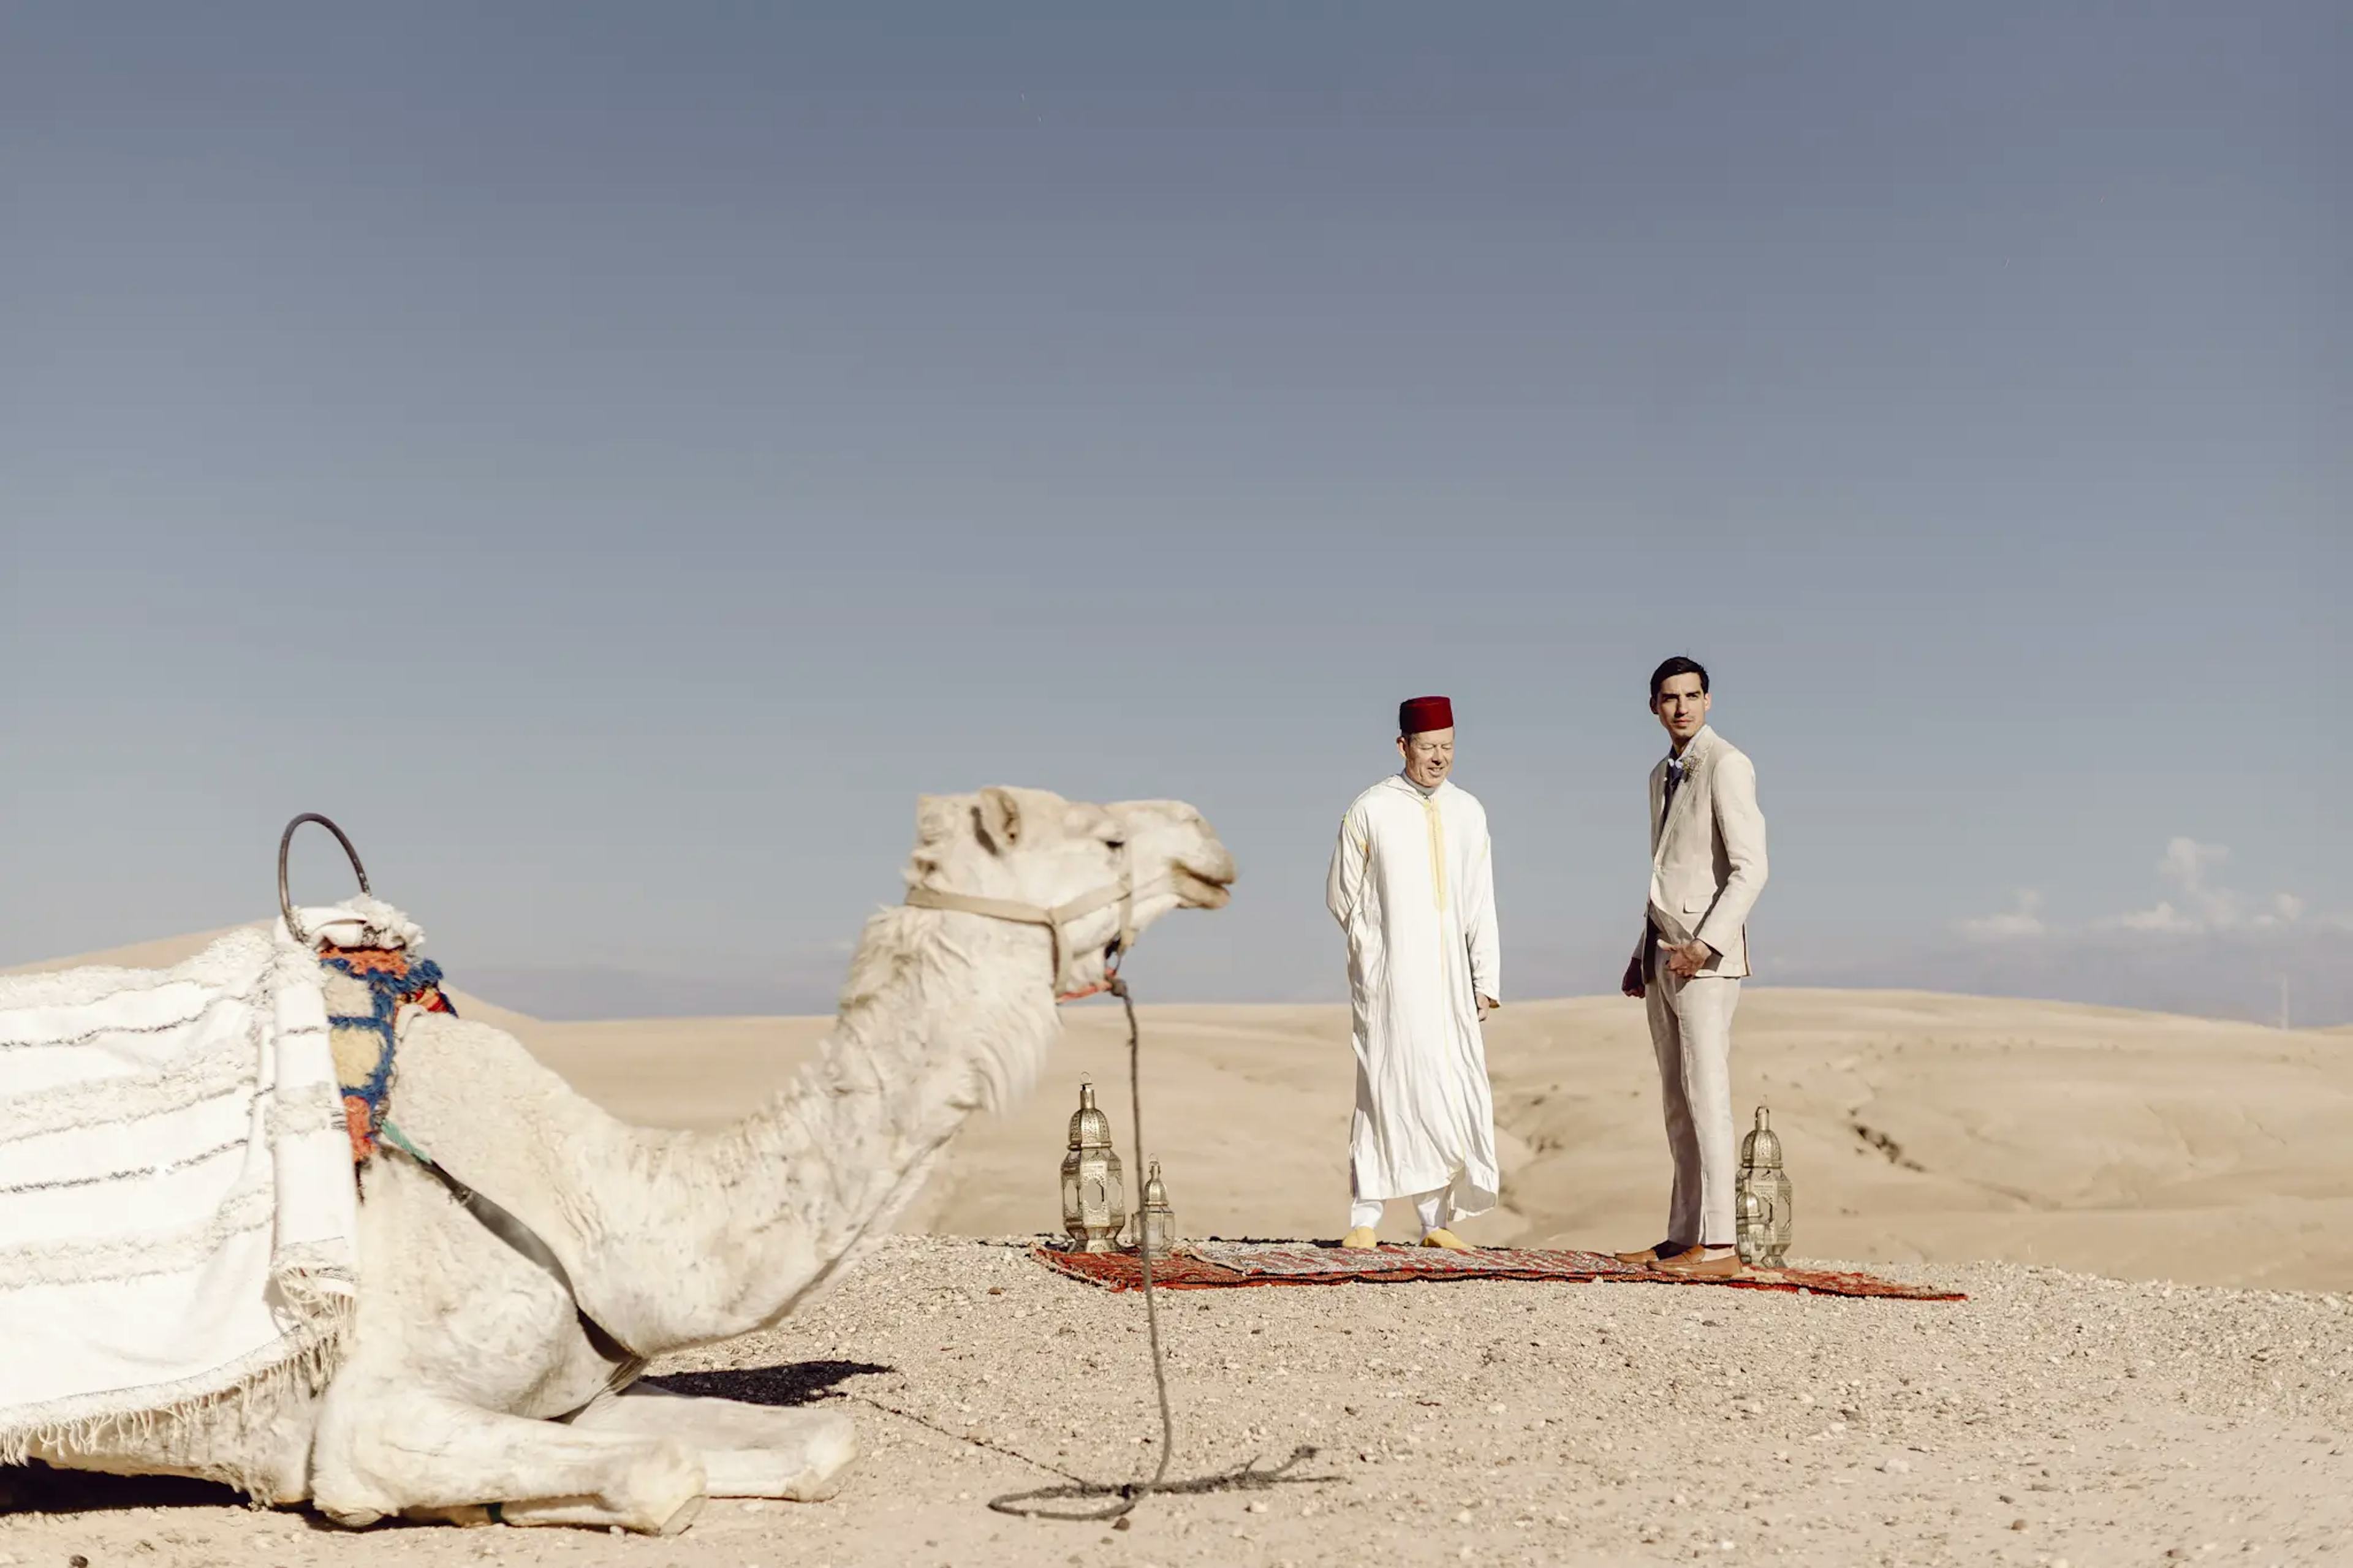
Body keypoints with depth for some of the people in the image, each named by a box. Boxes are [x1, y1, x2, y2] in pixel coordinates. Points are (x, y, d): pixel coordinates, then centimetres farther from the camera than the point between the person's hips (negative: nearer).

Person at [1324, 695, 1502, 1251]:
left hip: (1450, 978, 4)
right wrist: (1383, 949, 4)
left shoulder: (1468, 813, 8)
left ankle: (1437, 1218, 10)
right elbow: (1342, 897, 3)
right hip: (1389, 978, -4)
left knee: (1453, 1096, 2)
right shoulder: (1370, 811, -3)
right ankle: (1364, 1220, 4)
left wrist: (1486, 982, 3)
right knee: (1385, 1090, -3)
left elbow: (1482, 906, 8)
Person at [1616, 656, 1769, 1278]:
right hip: (1662, 955, 9)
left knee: (1706, 1096, -11)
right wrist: (1641, 958, 19)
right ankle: (1683, 1236, 10)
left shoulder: (1726, 765, -9)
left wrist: (1706, 944, -24)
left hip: (1707, 957, -8)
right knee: (1677, 1102, 7)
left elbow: (1750, 867, -16)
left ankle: (1718, 1244, -11)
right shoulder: (1663, 776, 18)